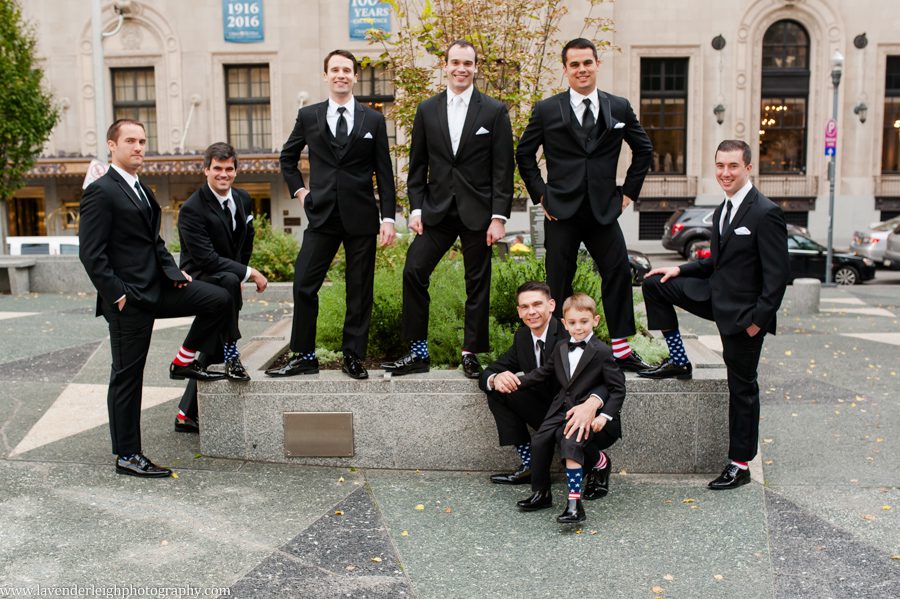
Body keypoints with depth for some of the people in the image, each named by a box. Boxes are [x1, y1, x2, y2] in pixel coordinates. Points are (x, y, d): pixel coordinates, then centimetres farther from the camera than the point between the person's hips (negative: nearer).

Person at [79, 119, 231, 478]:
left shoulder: (141, 190, 16)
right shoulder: (100, 191, -11)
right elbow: (90, 252, -16)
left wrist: (173, 271, 8)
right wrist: (116, 294, -18)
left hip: (157, 287, 8)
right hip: (128, 298, -8)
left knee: (219, 299, -4)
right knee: (127, 376, 0)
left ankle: (184, 362, 13)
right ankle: (127, 456, 12)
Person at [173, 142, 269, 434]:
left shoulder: (243, 199, 3)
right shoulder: (192, 209, -19)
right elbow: (207, 259, -25)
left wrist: (242, 274, 9)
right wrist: (249, 273, -27)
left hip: (226, 280, 7)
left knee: (212, 350, 11)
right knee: (228, 280, -40)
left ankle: (187, 413, 25)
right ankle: (232, 357, -28)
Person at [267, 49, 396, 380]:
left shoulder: (373, 120, 6)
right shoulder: (308, 116, 8)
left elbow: (384, 173, 4)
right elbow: (287, 158, 22)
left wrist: (388, 217, -3)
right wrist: (298, 190, 9)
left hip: (361, 216, -1)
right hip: (321, 215, 1)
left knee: (360, 290, 4)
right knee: (304, 285, -4)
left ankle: (354, 356, 14)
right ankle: (304, 356, 7)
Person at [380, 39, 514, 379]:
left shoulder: (494, 111, 0)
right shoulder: (427, 110, 7)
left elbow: (503, 169, -3)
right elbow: (417, 165, 10)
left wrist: (499, 216, -9)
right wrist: (416, 208, 1)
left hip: (478, 211, -2)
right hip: (436, 210, 2)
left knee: (477, 284, 4)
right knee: (414, 271, -7)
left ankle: (471, 354, 17)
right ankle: (418, 353, 3)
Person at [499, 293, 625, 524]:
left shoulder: (602, 352, -7)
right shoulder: (560, 349, 13)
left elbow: (618, 389, -8)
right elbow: (543, 373, 22)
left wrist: (605, 416, -19)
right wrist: (519, 380, 8)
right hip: (561, 410, 7)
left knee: (571, 440, -29)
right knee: (540, 440, -7)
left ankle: (574, 503, -30)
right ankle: (541, 494, 12)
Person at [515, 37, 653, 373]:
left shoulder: (619, 108, 7)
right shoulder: (547, 110, 2)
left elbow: (644, 149, 18)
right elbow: (524, 154, 11)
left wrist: (629, 191, 10)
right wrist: (539, 194, 3)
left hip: (604, 210, 2)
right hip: (562, 211, -1)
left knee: (619, 273, -2)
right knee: (559, 281, 3)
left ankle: (621, 349, 9)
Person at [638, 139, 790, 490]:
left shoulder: (765, 214, -17)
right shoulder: (723, 210, 10)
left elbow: (778, 275, -18)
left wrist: (758, 320, -19)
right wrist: (681, 270, 5)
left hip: (743, 315, -8)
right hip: (716, 298, 8)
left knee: (742, 388, 3)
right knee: (655, 284, 2)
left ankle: (740, 465, 17)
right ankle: (678, 362, 10)